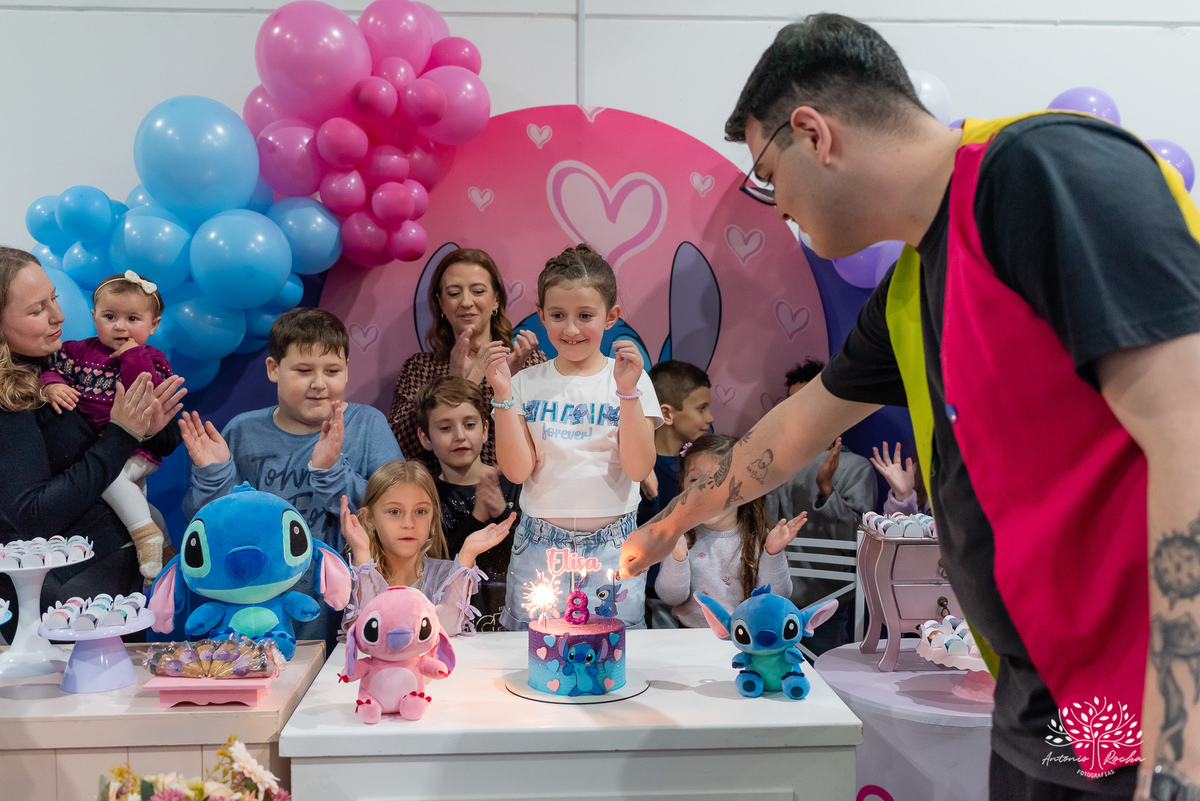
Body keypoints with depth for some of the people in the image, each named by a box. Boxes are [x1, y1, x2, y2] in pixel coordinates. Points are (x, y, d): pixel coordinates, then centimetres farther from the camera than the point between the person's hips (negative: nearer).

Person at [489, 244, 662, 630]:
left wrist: (627, 392, -20)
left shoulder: (630, 380, -2)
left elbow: (639, 468, -11)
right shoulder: (527, 384, 1)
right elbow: (517, 470, -7)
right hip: (539, 544, 1)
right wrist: (503, 395, -14)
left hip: (611, 544, -1)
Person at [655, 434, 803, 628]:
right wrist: (677, 557, -20)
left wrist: (773, 554, -15)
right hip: (690, 636, 0)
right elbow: (672, 597, -5)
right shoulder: (680, 536, 1)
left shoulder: (758, 539, 1)